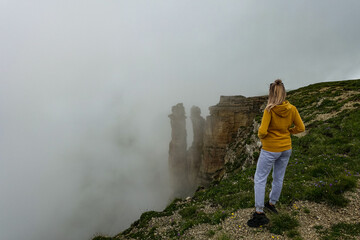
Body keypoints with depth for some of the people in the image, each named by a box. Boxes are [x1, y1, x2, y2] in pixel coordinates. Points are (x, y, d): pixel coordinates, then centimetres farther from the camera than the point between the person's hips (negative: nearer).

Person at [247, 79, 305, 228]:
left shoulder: (269, 110, -22)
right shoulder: (292, 109, -6)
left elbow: (262, 131, -26)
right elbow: (300, 128, 1)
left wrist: (261, 136, -4)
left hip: (270, 149, -6)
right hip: (286, 148, 6)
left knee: (260, 179, 5)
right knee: (278, 178, 19)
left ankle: (259, 213, 7)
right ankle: (271, 204, 40)